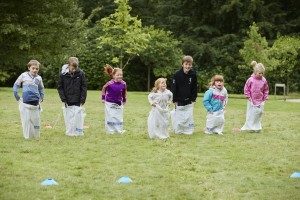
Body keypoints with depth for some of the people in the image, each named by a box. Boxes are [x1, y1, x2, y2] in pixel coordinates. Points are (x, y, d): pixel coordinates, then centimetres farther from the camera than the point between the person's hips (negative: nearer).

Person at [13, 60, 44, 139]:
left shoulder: (39, 78, 9)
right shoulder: (24, 75, 1)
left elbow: (41, 88, 27)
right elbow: (16, 85, 8)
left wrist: (41, 97, 17)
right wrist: (16, 96, 1)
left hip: (35, 102, 3)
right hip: (25, 103, -3)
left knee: (36, 120, 5)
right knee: (26, 120, -2)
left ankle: (36, 137, 13)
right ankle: (27, 137, 4)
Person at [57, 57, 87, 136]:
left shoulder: (81, 73, -7)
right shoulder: (63, 74, -7)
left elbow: (83, 87, -2)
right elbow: (60, 87, 0)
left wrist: (82, 100, -6)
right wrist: (63, 99, -7)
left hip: (78, 102, 0)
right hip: (67, 102, 0)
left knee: (78, 116, -1)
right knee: (69, 117, 4)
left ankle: (79, 132, 8)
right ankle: (69, 132, 14)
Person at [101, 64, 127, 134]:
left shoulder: (123, 84, -11)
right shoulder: (110, 83, -21)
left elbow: (124, 92, 7)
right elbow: (104, 88, -2)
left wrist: (124, 100, 14)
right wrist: (103, 98, -2)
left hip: (118, 103, 4)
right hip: (110, 103, -3)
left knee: (119, 117, 9)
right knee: (110, 117, 2)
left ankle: (119, 130, 18)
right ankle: (110, 130, 10)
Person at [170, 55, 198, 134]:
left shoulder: (193, 74, -6)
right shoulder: (177, 74, -14)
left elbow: (194, 88, 4)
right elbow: (173, 88, -8)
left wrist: (193, 99, 2)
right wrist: (174, 100, -7)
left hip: (189, 101, 2)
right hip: (179, 101, -2)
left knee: (189, 116, 2)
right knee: (178, 116, 2)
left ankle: (188, 131, 13)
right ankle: (178, 131, 20)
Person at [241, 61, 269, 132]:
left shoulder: (263, 80, -4)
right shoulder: (250, 80, -11)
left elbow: (266, 90, 9)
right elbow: (246, 89, -3)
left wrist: (265, 98, 4)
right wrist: (248, 97, -5)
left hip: (260, 101, 3)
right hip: (252, 101, -3)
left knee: (259, 114, 7)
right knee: (250, 115, 2)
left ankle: (257, 128, 16)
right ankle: (249, 127, 9)